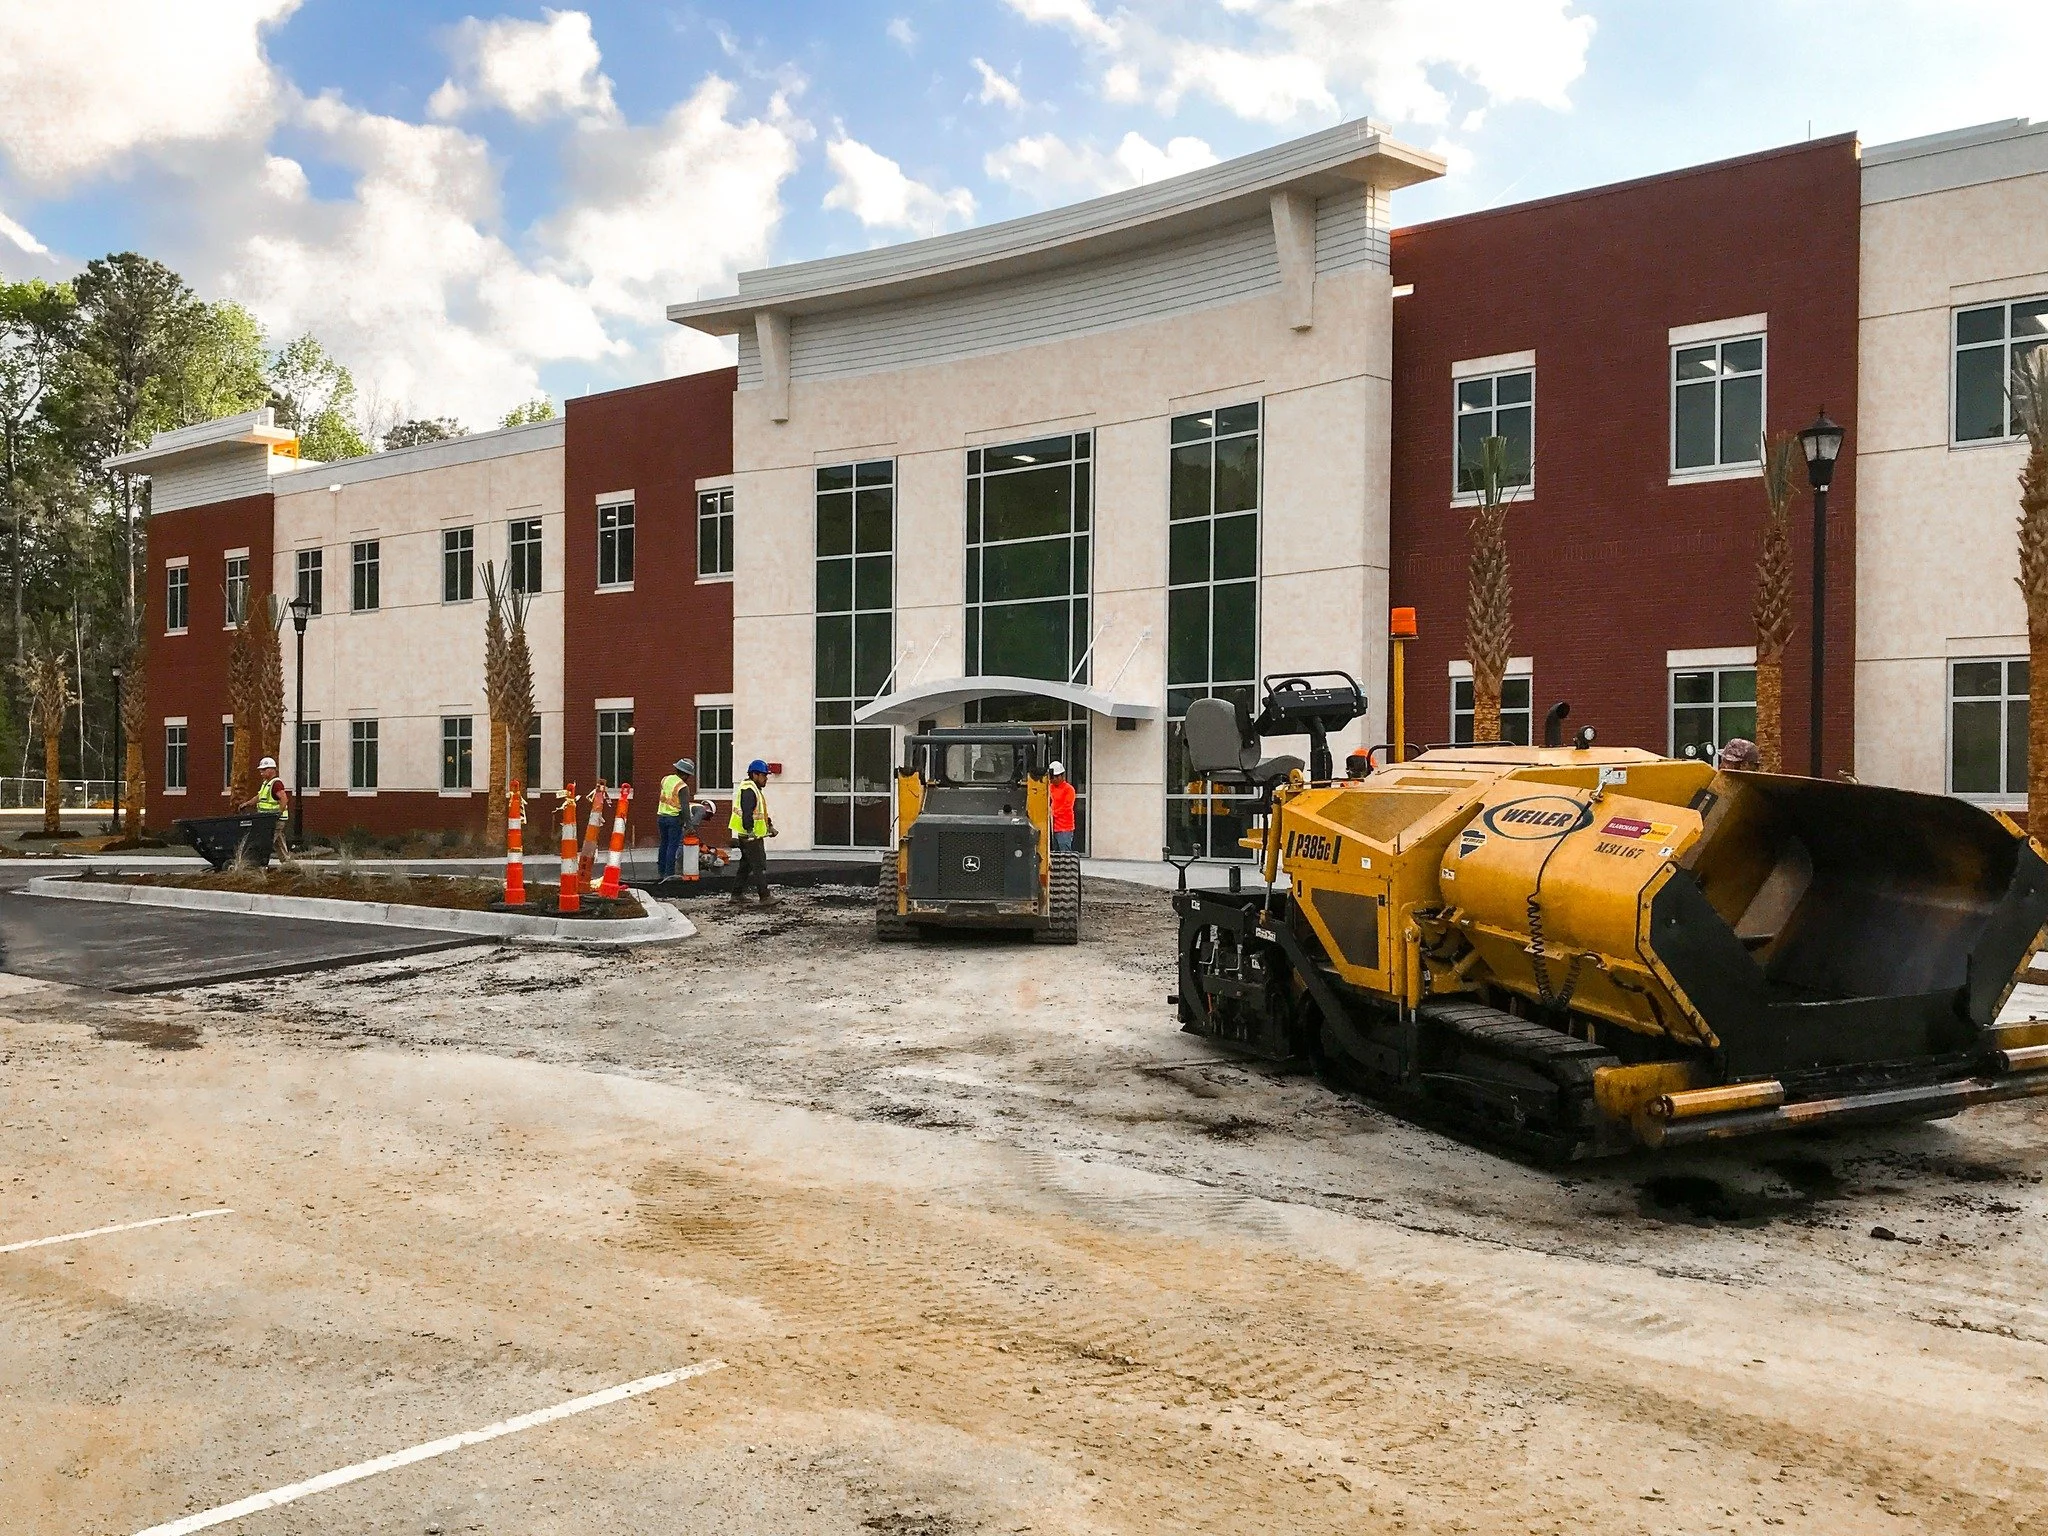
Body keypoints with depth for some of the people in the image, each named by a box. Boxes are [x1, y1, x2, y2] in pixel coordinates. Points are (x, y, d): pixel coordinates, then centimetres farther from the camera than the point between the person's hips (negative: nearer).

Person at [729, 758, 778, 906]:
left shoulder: (755, 790, 20)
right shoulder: (748, 790, -16)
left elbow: (760, 812, 30)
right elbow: (747, 812, -27)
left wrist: (769, 825, 25)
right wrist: (750, 830, -34)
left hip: (751, 836, 11)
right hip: (751, 837, -11)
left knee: (746, 865, 15)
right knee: (760, 866, -9)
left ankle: (737, 895, 20)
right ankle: (765, 897, -7)